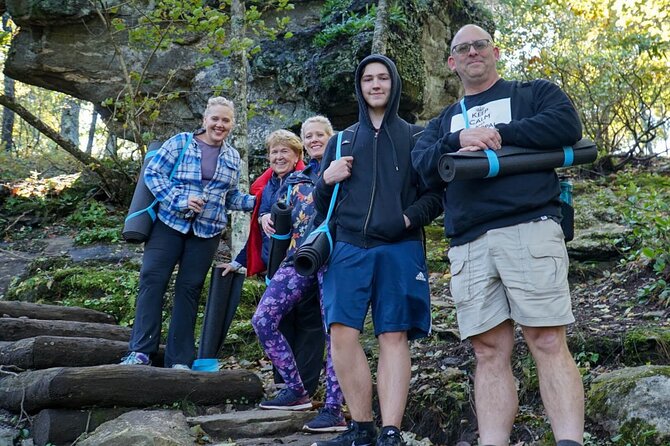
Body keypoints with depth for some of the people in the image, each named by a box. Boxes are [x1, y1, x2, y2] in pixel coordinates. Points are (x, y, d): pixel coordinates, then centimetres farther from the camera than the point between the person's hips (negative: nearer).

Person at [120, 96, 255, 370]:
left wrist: (258, 201, 2)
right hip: (169, 223, -3)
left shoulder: (232, 158, 12)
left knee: (189, 288, 4)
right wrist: (179, 200, -17)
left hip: (207, 232, 3)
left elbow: (231, 197, 18)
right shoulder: (180, 142, -1)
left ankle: (179, 359, 9)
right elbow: (152, 173, -5)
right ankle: (141, 351, -4)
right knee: (152, 279, -10)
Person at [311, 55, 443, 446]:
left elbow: (437, 195, 7)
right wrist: (327, 180, -1)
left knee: (394, 337, -7)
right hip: (349, 248, 3)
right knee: (342, 332, -8)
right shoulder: (342, 141, 19)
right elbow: (322, 206, 20)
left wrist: (410, 218, -11)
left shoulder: (416, 138, 12)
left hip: (399, 250, -2)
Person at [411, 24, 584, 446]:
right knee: (491, 353, 0)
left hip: (529, 228, -3)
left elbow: (567, 125, -3)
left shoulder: (534, 92, 17)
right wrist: (459, 141, -9)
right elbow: (422, 166, 10)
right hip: (468, 245, 4)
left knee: (548, 342, -10)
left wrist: (499, 135, -6)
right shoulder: (445, 121, 27)